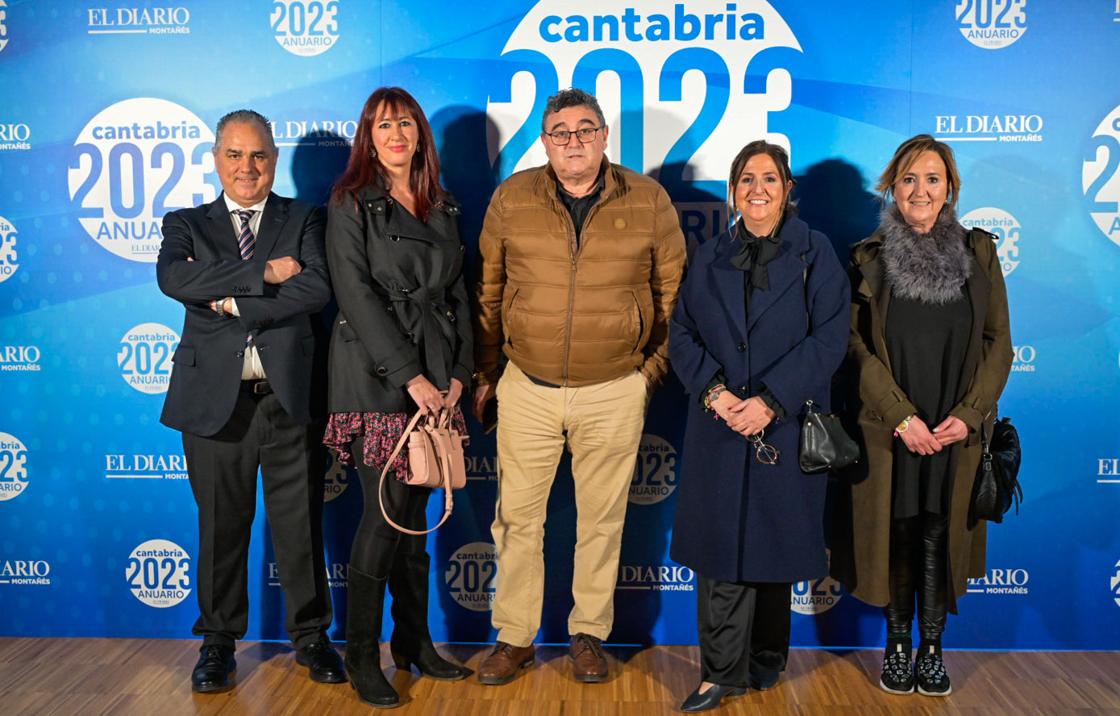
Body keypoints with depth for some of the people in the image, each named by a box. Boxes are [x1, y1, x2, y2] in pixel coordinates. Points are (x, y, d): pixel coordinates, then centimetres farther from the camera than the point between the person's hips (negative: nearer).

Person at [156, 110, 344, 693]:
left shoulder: (304, 220, 8)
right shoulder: (186, 224, 10)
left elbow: (317, 288, -10)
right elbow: (173, 280, -13)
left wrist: (232, 303, -11)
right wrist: (264, 272, -15)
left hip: (289, 396, 0)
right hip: (215, 397, 1)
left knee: (301, 523, 7)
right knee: (221, 526, 10)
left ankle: (311, 636, 23)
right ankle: (219, 642, 26)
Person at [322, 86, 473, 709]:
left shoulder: (442, 208, 14)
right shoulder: (351, 204, -2)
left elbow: (458, 292, 13)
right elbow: (358, 295, -11)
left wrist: (459, 372, 2)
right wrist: (410, 376, -16)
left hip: (436, 380, 5)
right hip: (377, 378, -5)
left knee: (416, 515, 10)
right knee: (386, 514, -5)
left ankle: (414, 640, 22)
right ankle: (362, 657, 8)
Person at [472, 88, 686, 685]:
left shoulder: (648, 201, 0)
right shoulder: (511, 199, 1)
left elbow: (672, 292, 7)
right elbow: (488, 291, 8)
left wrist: (654, 371, 4)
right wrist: (486, 372, 8)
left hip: (614, 393, 0)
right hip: (526, 389, 1)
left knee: (601, 518, 10)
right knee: (517, 517, 6)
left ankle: (589, 634, 27)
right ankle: (515, 636, 23)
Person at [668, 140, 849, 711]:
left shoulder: (815, 253, 2)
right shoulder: (709, 259, 11)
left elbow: (829, 338, -6)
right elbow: (681, 335, 6)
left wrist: (770, 401, -15)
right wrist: (714, 392, -12)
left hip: (787, 425, -2)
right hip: (718, 427, 2)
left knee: (776, 539, 8)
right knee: (720, 544, -1)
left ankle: (766, 660, 26)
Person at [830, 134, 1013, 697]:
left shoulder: (978, 251, 4)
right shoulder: (867, 258, -1)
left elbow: (998, 341, 3)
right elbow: (859, 348, -5)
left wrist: (967, 415, -8)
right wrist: (903, 418, -13)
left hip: (957, 433, 1)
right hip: (889, 430, -1)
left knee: (941, 539, 7)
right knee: (895, 538, 7)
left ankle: (932, 648, 21)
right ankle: (897, 644, 23)